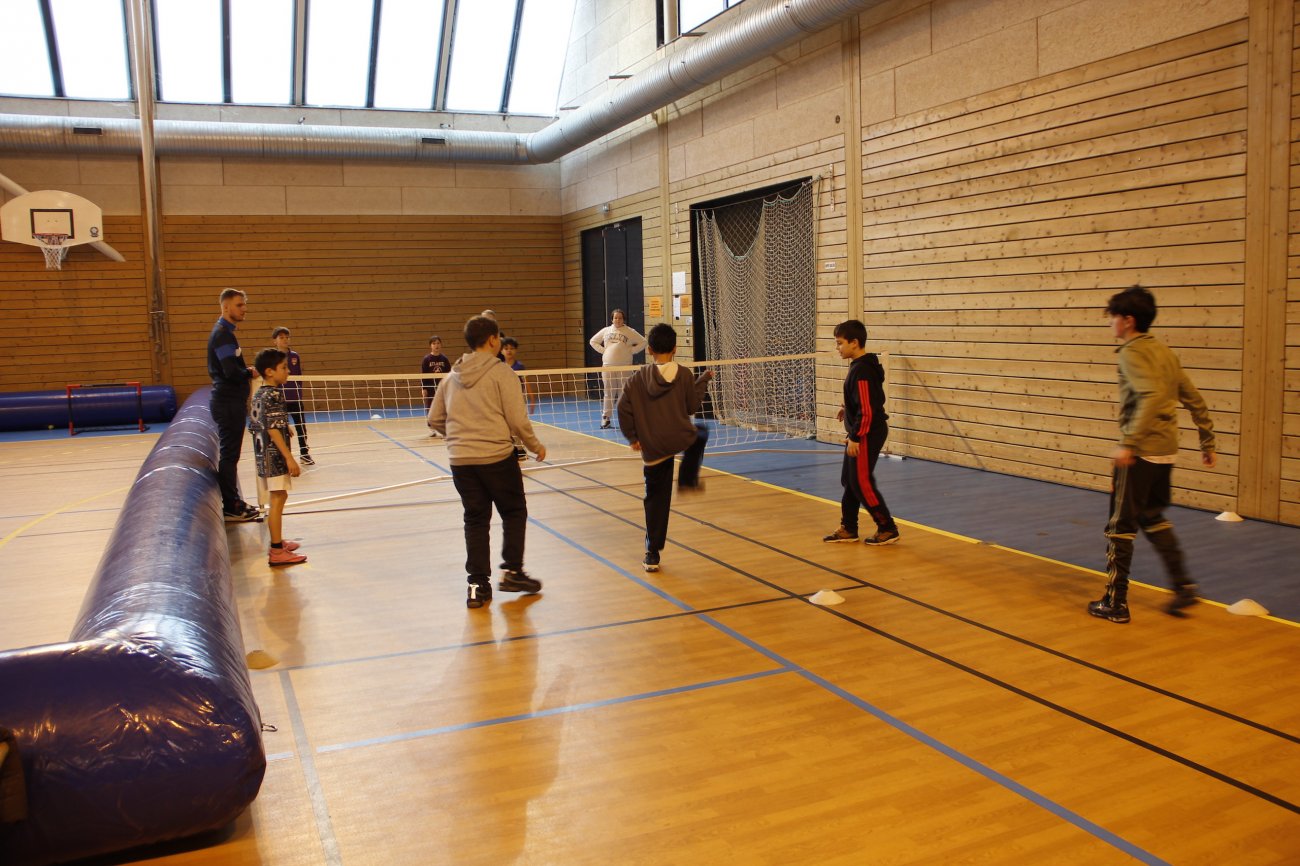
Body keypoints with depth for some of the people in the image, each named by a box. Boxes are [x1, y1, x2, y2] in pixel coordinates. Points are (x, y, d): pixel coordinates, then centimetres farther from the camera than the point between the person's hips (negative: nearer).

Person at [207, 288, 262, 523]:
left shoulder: (224, 332, 16)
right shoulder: (223, 334, -16)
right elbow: (232, 371, -24)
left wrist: (245, 374, 6)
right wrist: (250, 373, -7)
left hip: (228, 401, 10)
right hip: (228, 403, -10)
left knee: (229, 454, 15)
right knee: (229, 455, -5)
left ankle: (233, 502, 23)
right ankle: (231, 508, 0)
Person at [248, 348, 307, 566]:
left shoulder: (259, 395, 12)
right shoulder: (274, 395, -17)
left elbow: (254, 427, 16)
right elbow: (273, 429, -22)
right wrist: (290, 458, -23)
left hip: (263, 456, 10)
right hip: (275, 456, -10)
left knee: (277, 499, 20)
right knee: (278, 499, -7)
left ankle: (277, 542, 31)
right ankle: (277, 551, -4)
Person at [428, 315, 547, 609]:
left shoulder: (452, 377, 9)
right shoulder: (500, 372, -7)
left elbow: (435, 420, 13)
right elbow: (518, 420, -11)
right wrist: (536, 446, 4)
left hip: (460, 460, 5)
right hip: (497, 456, -5)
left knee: (475, 520, 12)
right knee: (514, 513, 14)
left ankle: (478, 584, 12)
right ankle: (511, 571, 13)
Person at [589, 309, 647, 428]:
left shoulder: (630, 331, 2)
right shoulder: (605, 331, 10)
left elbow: (643, 342, 3)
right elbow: (593, 341, 19)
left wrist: (631, 350, -5)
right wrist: (602, 350, 6)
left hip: (624, 367, -2)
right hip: (607, 366, 2)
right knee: (608, 393, 6)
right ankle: (605, 418, 13)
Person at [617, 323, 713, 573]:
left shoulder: (639, 378, -2)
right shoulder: (684, 375, -4)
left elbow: (623, 408, -6)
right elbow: (693, 406, 4)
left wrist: (632, 437, 4)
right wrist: (703, 381, 17)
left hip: (652, 449, 1)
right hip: (681, 438, -1)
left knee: (656, 500, 10)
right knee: (701, 433, 36)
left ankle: (652, 555, 10)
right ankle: (688, 480, 29)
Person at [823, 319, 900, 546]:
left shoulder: (862, 370, -21)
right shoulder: (859, 365, 9)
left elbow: (867, 410, -24)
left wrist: (855, 438, -20)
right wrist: (848, 410, 13)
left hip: (867, 435, -10)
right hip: (861, 434, 10)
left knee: (862, 484, -3)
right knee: (849, 481, 14)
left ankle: (887, 529, 8)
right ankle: (848, 529, 23)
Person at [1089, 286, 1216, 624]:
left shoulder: (1132, 353, -12)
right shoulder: (1164, 351, 13)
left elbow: (1152, 396, -27)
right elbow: (1194, 400, 16)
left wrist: (1129, 443, -31)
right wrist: (1208, 442, 22)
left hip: (1140, 453, -8)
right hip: (1166, 451, 9)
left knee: (1120, 527, 1)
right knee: (1152, 518, 23)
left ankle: (1115, 602, 7)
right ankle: (1183, 586, 22)